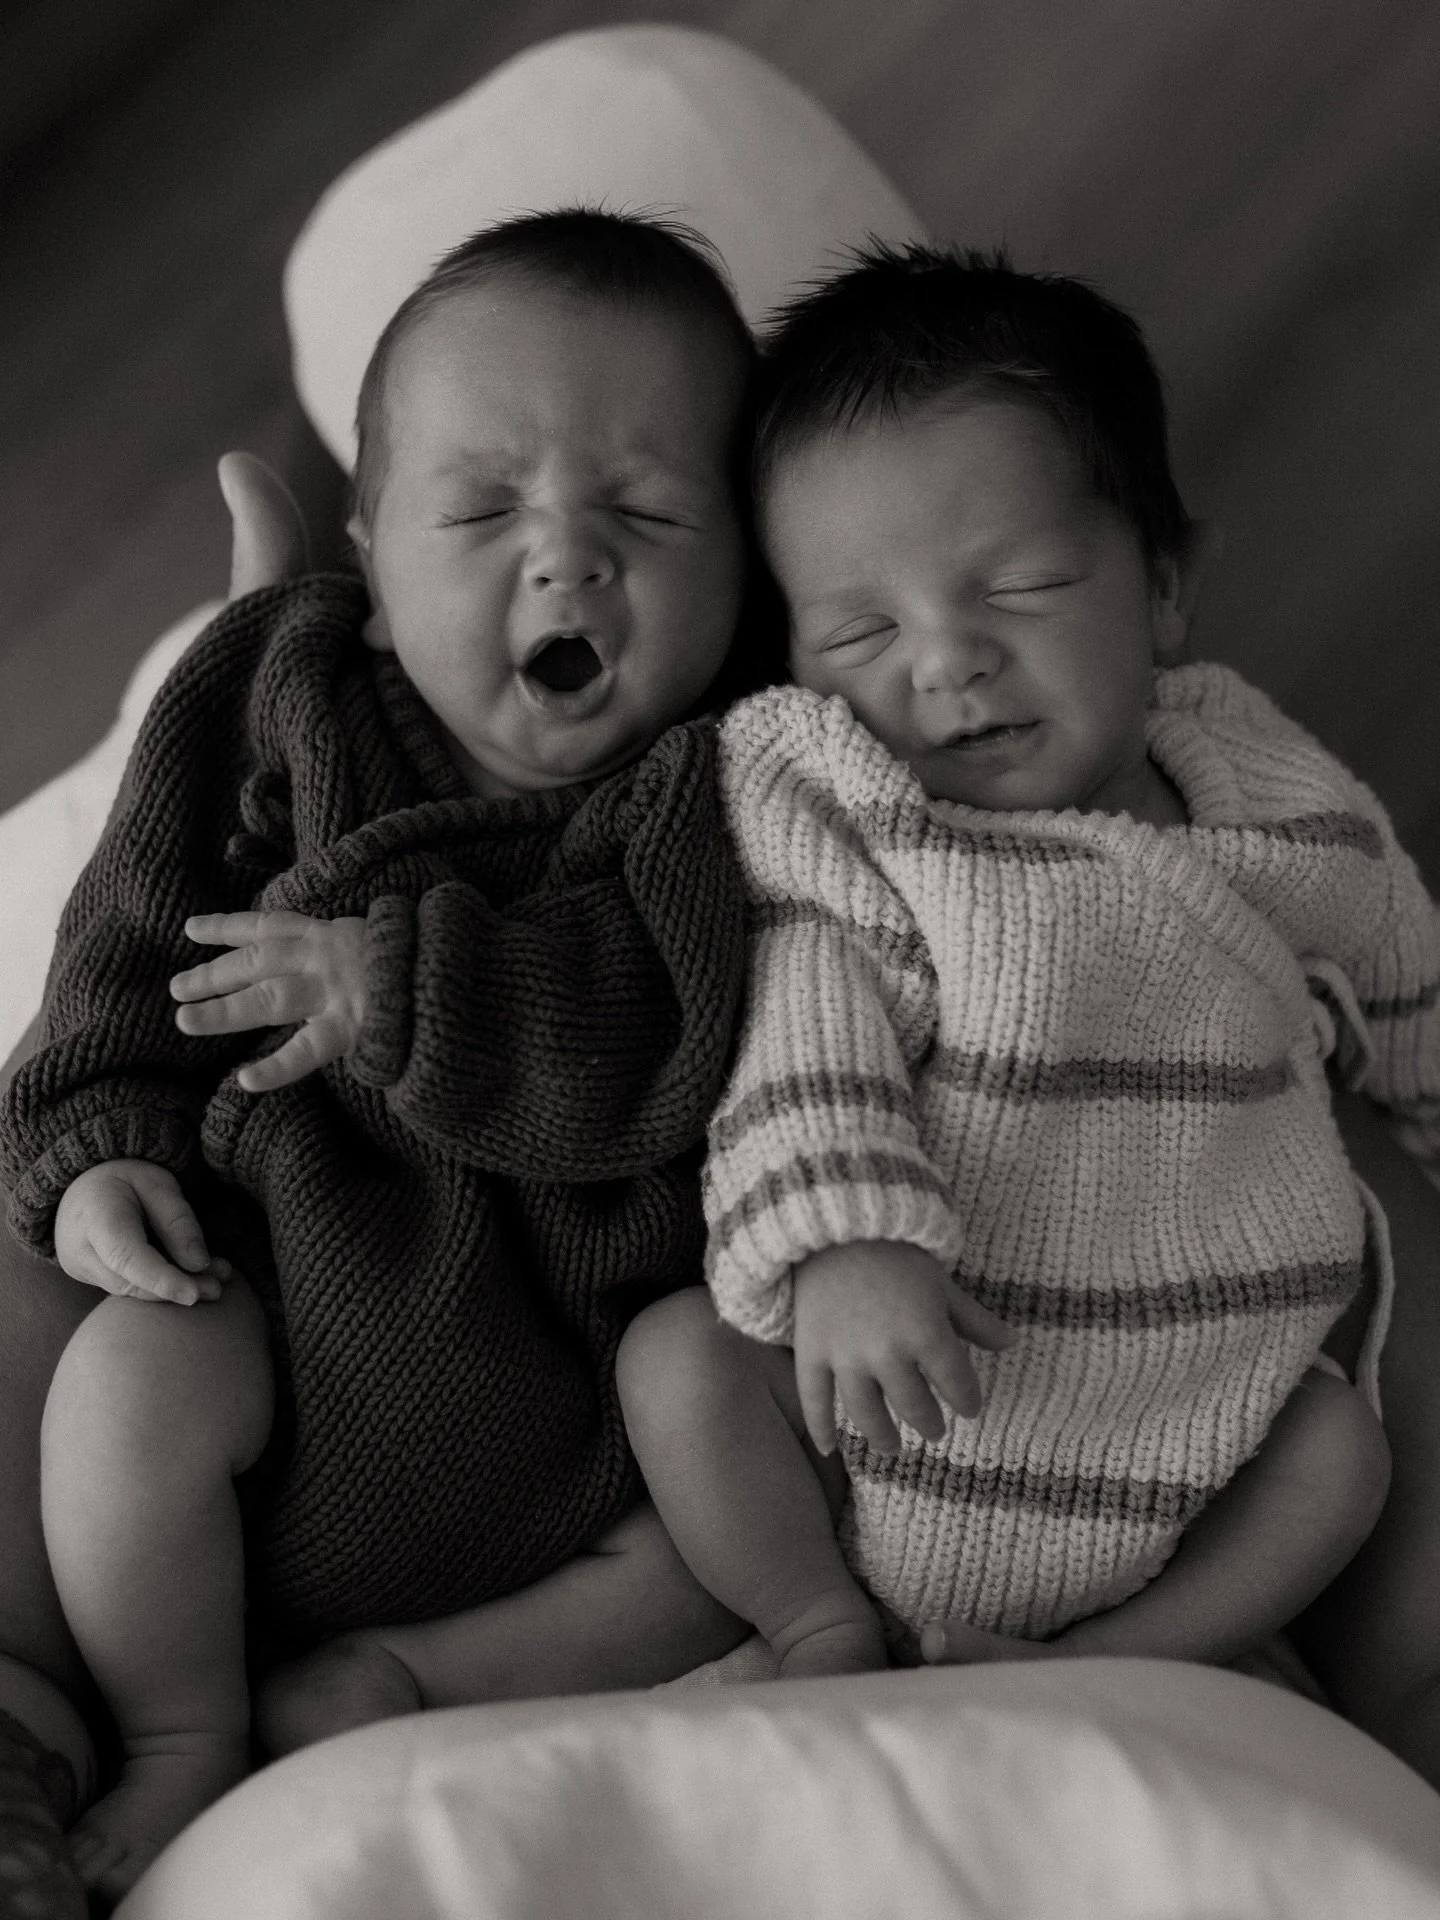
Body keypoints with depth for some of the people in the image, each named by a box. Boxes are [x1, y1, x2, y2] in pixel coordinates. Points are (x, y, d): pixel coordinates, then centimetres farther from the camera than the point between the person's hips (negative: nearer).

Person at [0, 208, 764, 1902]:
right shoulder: (285, 700, -2)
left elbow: (690, 1038, -27)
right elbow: (139, 940, 5)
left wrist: (410, 988, -30)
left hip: (627, 1321, -1)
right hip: (327, 1266, 1)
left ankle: (410, 1676, 4)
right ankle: (181, 1740, 5)